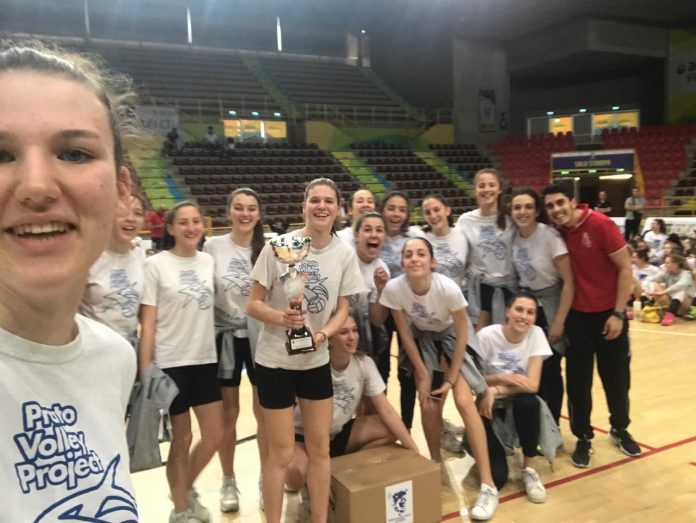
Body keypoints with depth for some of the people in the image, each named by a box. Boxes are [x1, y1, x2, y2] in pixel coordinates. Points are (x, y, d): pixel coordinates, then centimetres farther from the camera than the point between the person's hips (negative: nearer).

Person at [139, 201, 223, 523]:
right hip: (171, 362, -4)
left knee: (214, 436, 10)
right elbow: (148, 321, -9)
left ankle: (187, 490, 36)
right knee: (182, 438, 7)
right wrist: (145, 369, -11)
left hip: (205, 359, 5)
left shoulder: (209, 262, 4)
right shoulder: (156, 265, -9)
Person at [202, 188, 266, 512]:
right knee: (228, 413, 12)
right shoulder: (213, 246, -5)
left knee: (264, 412, 9)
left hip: (260, 337, 1)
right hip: (225, 337, 0)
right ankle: (228, 482, 30)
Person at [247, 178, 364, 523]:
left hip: (317, 360, 3)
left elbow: (342, 310, 1)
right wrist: (280, 317, -29)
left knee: (320, 448, 14)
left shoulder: (344, 253, -5)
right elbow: (253, 304, -9)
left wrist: (322, 334, -18)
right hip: (275, 360, -3)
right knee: (281, 453, 6)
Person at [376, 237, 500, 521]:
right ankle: (436, 463, 20)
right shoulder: (394, 289, -28)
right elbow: (405, 335, -13)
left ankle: (488, 485, -9)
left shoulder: (449, 288, -35)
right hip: (423, 338, 2)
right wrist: (423, 376, -10)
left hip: (452, 337, -2)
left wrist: (451, 378, -16)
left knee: (463, 401, -17)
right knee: (428, 404, -8)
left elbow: (461, 334, -19)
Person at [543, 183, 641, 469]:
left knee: (616, 377, 11)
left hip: (608, 314, -3)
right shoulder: (558, 233, -3)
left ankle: (620, 429, 35)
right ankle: (583, 437, 22)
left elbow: (625, 268, -12)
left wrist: (618, 313, -14)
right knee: (578, 380, 6)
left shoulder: (600, 224, -16)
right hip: (577, 315, 3)